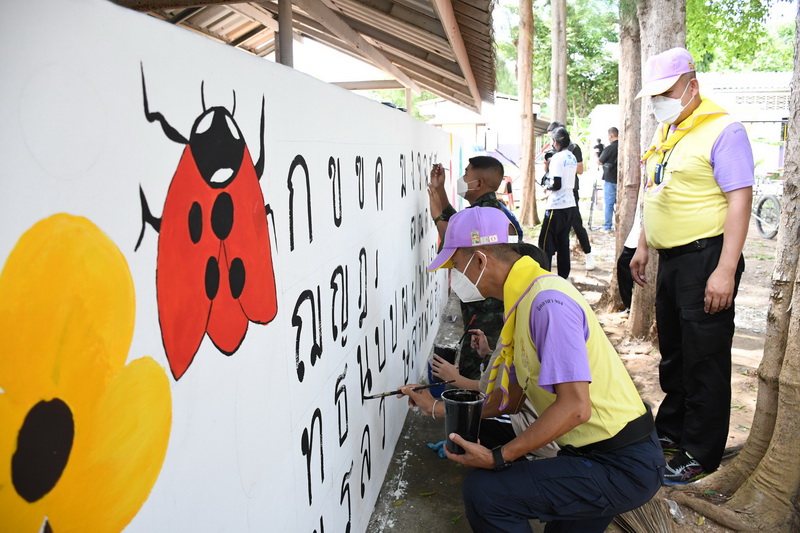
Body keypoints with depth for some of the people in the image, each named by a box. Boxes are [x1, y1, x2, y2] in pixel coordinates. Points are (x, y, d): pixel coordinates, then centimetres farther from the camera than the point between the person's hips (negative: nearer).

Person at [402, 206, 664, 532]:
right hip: (596, 455, 10)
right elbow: (510, 400, 13)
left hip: (623, 468, -10)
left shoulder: (547, 302, -24)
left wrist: (498, 458, -24)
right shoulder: (523, 303, 8)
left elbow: (574, 407, -30)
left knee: (484, 490, -19)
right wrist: (437, 408, 13)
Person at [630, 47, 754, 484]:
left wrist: (725, 271, -23)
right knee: (673, 353, 19)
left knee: (704, 361, 2)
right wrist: (643, 248, 19)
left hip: (705, 258, -8)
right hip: (670, 259, 8)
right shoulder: (663, 133, 14)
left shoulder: (722, 129, -12)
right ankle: (671, 428, 35)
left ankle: (700, 454, 16)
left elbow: (740, 201, -18)